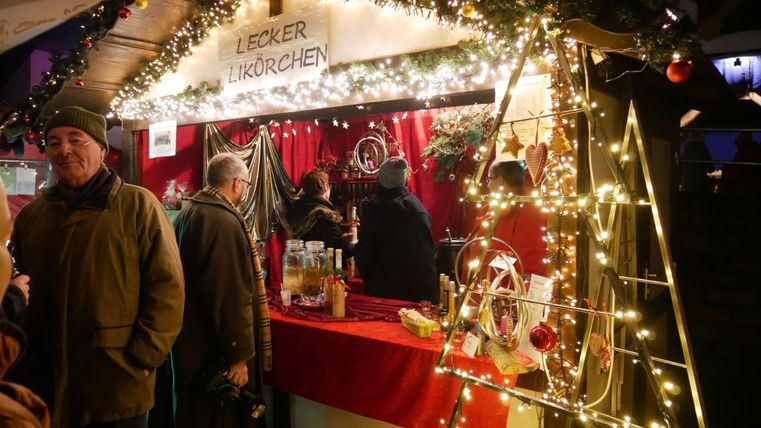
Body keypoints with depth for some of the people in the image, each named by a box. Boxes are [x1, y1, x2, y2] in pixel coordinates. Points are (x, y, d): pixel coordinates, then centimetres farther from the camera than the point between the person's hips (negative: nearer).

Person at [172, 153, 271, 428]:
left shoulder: (187, 214, 9)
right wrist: (240, 356, -20)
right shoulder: (223, 221, -22)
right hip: (213, 351, -10)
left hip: (190, 341, 10)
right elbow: (230, 297, -26)